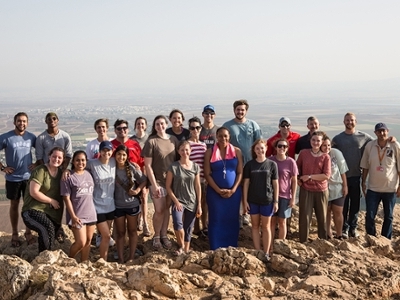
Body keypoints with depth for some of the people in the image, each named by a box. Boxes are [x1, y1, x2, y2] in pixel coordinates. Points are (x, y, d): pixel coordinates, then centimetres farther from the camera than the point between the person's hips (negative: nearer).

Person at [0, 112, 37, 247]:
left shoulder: (31, 137, -1)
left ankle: (28, 232, 23)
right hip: (12, 178, -2)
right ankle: (15, 234, 21)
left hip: (29, 177, 2)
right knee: (14, 205, 10)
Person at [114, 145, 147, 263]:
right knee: (120, 232, 11)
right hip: (117, 205, 0)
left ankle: (131, 257, 24)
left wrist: (137, 190, -16)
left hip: (132, 204, 0)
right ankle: (120, 259, 18)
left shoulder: (132, 168, -10)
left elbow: (144, 180, -2)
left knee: (132, 231, 13)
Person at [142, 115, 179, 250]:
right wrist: (154, 184, -13)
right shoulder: (151, 141, -9)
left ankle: (164, 235, 23)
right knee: (159, 210, -2)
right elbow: (148, 165, -10)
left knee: (167, 208, 10)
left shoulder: (173, 140, 3)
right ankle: (156, 236, 17)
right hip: (158, 181, -4)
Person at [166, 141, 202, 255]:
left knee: (188, 230, 7)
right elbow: (168, 186, -3)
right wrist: (176, 201, -11)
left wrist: (199, 205, 2)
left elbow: (198, 187, 4)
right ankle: (181, 246, -1)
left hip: (192, 202, 2)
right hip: (178, 201, -2)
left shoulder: (195, 167, 2)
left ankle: (186, 251, 24)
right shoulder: (173, 166, -6)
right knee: (177, 224, -25)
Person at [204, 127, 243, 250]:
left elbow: (240, 172, 1)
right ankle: (216, 249, 12)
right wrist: (219, 190, -12)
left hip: (233, 192, 1)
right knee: (216, 220, 2)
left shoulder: (237, 151, 2)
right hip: (215, 192, -1)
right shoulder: (210, 152, -1)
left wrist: (233, 190, -10)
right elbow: (207, 174, -4)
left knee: (232, 220, 6)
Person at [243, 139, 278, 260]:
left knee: (266, 226, 6)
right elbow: (246, 183, 2)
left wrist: (276, 201, -3)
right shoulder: (249, 165, 0)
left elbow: (275, 184, 0)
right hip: (253, 200, 2)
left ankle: (266, 253, 14)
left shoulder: (272, 164, -2)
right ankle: (257, 252, 17)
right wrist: (245, 200, -3)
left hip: (267, 200, -2)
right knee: (255, 225, 9)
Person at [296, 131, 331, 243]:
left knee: (322, 217, 10)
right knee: (304, 217, 0)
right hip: (306, 190, 0)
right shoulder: (303, 153, 1)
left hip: (321, 190, 0)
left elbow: (327, 175, -9)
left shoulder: (325, 157, -2)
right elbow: (297, 167, 13)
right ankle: (303, 242, 11)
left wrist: (310, 176, -13)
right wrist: (298, 179, -2)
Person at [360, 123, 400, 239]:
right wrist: (363, 183, 5)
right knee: (370, 216, 2)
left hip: (390, 188, -1)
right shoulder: (369, 146, -3)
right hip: (373, 188, 1)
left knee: (388, 216, 11)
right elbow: (365, 166, 5)